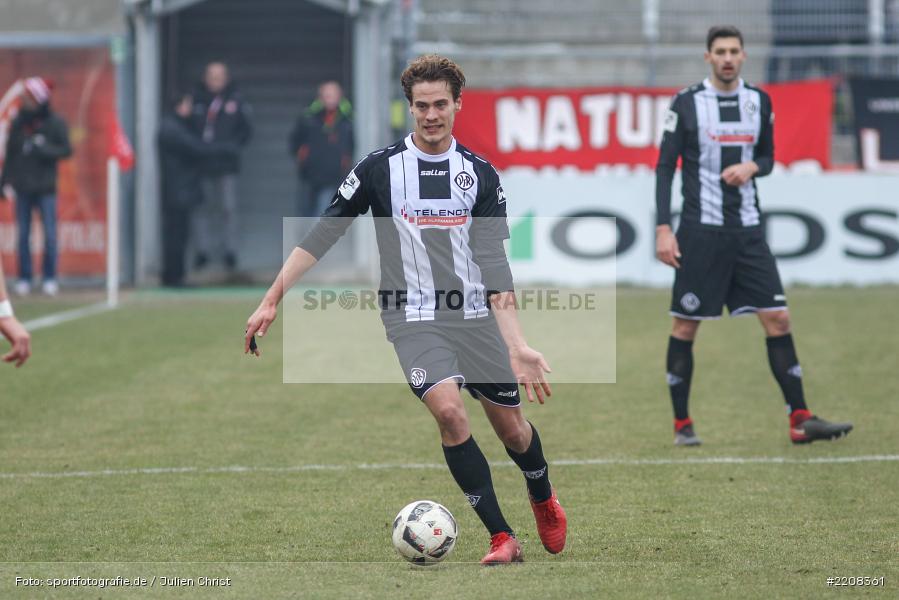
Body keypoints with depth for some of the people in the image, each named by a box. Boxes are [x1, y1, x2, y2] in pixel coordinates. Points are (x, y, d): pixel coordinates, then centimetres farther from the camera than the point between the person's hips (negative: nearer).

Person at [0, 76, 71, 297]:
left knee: (49, 234, -2)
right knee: (23, 235, 3)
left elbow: (66, 150, 0)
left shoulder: (55, 123, -2)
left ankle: (49, 279, 6)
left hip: (45, 187, -2)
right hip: (22, 187, 2)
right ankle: (24, 279, 9)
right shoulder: (19, 122, 6)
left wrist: (45, 149, -15)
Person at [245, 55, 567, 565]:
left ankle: (545, 502, 43)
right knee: (449, 409, -25)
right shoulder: (380, 168, -4)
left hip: (474, 313, 2)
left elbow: (493, 264, -5)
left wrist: (518, 346, -14)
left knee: (511, 426, 8)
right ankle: (502, 537, -16)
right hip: (413, 317, -2)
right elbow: (322, 237, 1)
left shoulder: (480, 174, 1)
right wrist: (272, 300, -5)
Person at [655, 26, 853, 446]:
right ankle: (682, 424, 11)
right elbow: (665, 167, -3)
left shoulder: (759, 101, 8)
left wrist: (752, 166, -7)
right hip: (701, 231, -4)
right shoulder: (687, 103, -4)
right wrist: (663, 229, -9)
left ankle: (800, 420, 0)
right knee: (686, 326, 0)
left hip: (748, 230, 4)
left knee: (777, 320, -3)